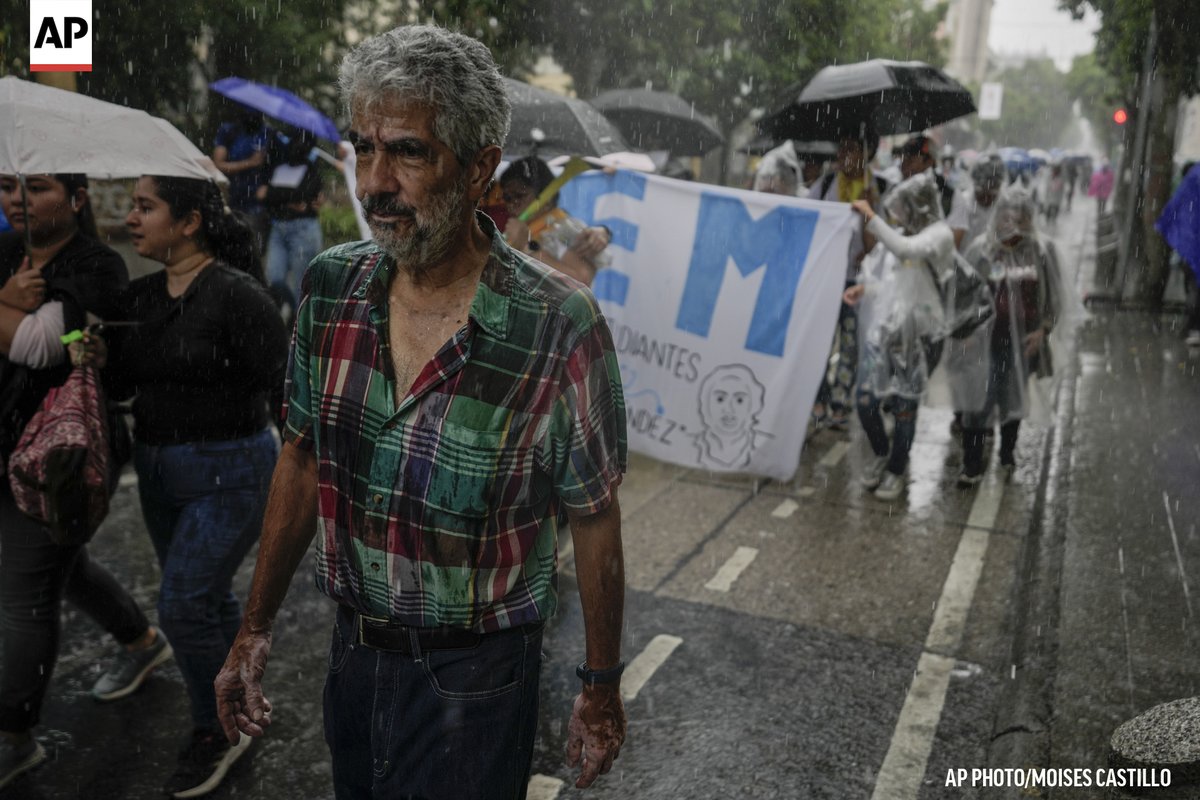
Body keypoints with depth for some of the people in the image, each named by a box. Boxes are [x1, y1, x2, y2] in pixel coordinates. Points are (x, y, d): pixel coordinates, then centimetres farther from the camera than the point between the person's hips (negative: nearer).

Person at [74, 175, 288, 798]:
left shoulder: (236, 294, -18)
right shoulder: (140, 296, 5)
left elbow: (281, 386, -18)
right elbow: (127, 384, 14)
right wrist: (99, 359, -6)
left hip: (228, 472, -8)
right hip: (158, 469, 8)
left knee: (183, 606, -5)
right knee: (208, 599, 19)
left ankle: (215, 733, 18)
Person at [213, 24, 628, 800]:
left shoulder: (559, 328, -23)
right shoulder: (331, 287, -8)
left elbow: (594, 521, -13)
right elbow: (302, 460, 4)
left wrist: (602, 692, -4)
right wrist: (256, 629, 9)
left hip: (476, 678, -5)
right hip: (353, 652, 5)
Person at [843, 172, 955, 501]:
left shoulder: (940, 233, -9)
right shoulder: (898, 234, 6)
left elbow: (905, 250, -28)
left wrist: (871, 217, -25)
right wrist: (863, 288, -5)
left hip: (915, 333, -4)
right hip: (882, 328, 4)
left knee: (904, 406, 6)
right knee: (865, 401, 2)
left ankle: (896, 471, 25)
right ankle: (881, 454, 30)